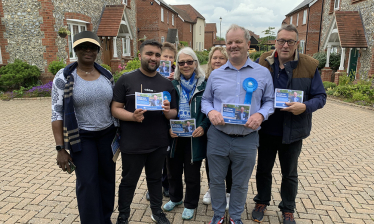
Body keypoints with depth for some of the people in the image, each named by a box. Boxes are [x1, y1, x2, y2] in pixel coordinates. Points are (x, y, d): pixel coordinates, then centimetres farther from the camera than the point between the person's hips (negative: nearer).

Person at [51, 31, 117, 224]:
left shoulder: (106, 75, 1)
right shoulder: (63, 77, -10)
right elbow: (57, 114, -10)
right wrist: (60, 149, -12)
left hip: (107, 135, 4)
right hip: (81, 138, -4)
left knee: (107, 178, 13)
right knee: (87, 183, -2)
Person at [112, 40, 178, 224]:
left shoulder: (166, 83, 5)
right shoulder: (126, 79, -5)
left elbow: (174, 113, 7)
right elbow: (115, 108, -6)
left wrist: (168, 112, -16)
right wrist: (132, 116, -25)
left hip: (159, 143, 3)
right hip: (132, 144, -3)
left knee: (155, 179, 21)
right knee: (129, 181, 14)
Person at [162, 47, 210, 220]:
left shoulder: (204, 85, -3)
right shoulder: (172, 85, 5)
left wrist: (203, 127, -16)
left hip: (195, 137, -3)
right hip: (174, 136, 3)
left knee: (192, 174, 11)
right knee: (173, 171, 18)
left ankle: (190, 205, 33)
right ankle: (175, 198, 43)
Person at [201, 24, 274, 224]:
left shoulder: (263, 73, 2)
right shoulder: (215, 74, 6)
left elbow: (269, 101, 6)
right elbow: (205, 100, 11)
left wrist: (260, 115, -15)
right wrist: (210, 112, -11)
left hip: (247, 139, -1)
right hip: (218, 137, 1)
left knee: (240, 183, 16)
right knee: (216, 180, 16)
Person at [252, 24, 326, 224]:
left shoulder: (310, 66, -7)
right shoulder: (263, 62, -5)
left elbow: (320, 96, -2)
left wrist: (305, 106, -23)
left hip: (292, 132, 0)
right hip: (266, 129, 1)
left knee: (289, 174, 17)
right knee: (263, 169, 17)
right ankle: (262, 202, 40)